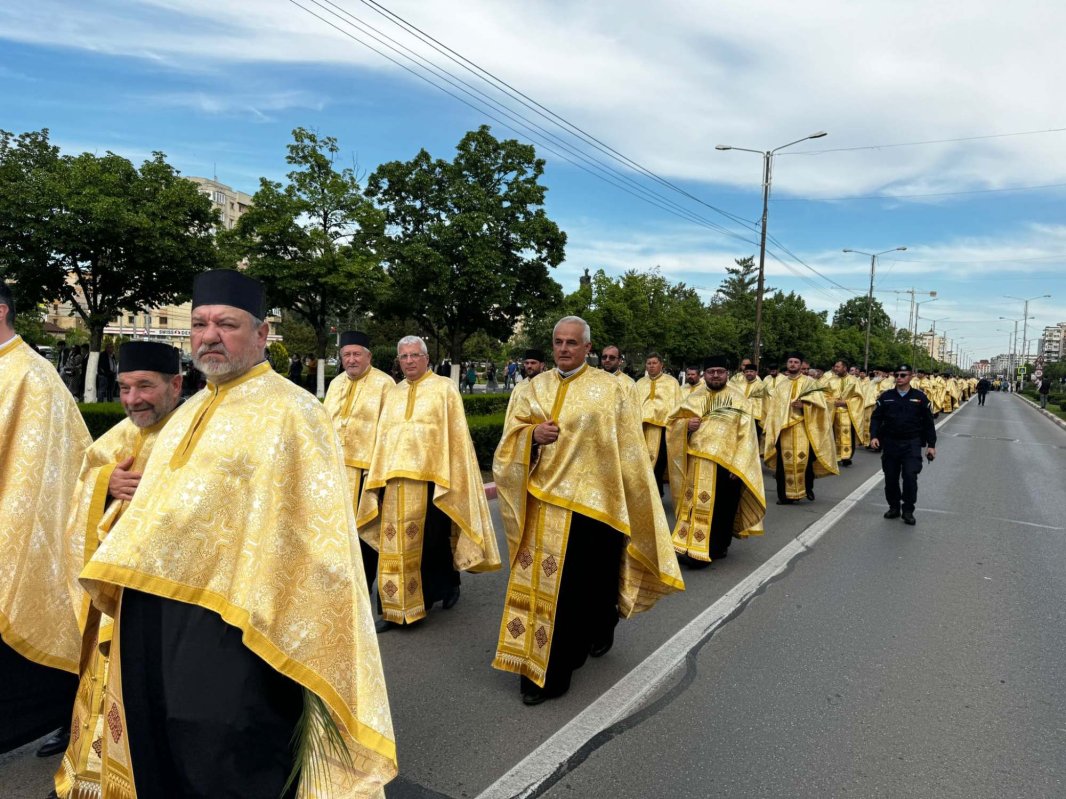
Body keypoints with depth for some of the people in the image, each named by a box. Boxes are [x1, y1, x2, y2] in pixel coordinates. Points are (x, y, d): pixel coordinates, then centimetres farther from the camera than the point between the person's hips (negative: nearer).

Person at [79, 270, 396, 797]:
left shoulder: (290, 412, -11)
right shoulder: (190, 413, 15)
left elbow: (315, 528, -14)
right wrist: (124, 568, 13)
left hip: (229, 623, -8)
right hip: (150, 619, 8)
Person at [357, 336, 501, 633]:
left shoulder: (444, 388, 2)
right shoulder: (393, 393, 16)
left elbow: (456, 435, -2)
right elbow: (384, 436, 16)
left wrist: (450, 478, -9)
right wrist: (379, 476, 9)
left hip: (431, 477, -4)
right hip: (396, 479, 4)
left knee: (432, 541, 5)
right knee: (396, 543, 2)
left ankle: (448, 585, 31)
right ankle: (395, 609, 9)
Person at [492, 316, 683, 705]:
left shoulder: (610, 388, -4)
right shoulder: (538, 386, 9)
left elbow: (627, 449, -2)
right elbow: (513, 435, 8)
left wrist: (631, 499, -2)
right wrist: (533, 435, -13)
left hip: (587, 500, -4)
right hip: (540, 498, 4)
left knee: (570, 584, 2)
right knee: (537, 578, 8)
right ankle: (537, 663, 27)